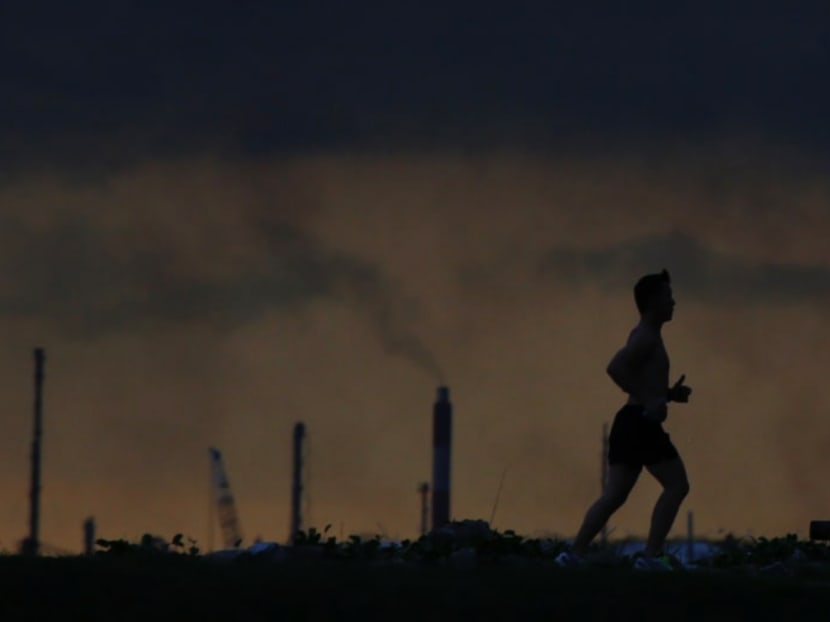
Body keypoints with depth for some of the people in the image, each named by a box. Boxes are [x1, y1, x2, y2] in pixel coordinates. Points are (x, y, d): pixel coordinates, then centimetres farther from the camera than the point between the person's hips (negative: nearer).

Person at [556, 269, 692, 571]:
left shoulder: (645, 337, 23)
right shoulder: (647, 337, -9)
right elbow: (615, 367, -25)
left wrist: (668, 394, 19)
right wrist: (648, 400, -24)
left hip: (629, 422, 10)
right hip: (641, 422, -10)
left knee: (614, 496, 5)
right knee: (676, 485, -5)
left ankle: (574, 554, -3)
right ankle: (652, 555, -10)